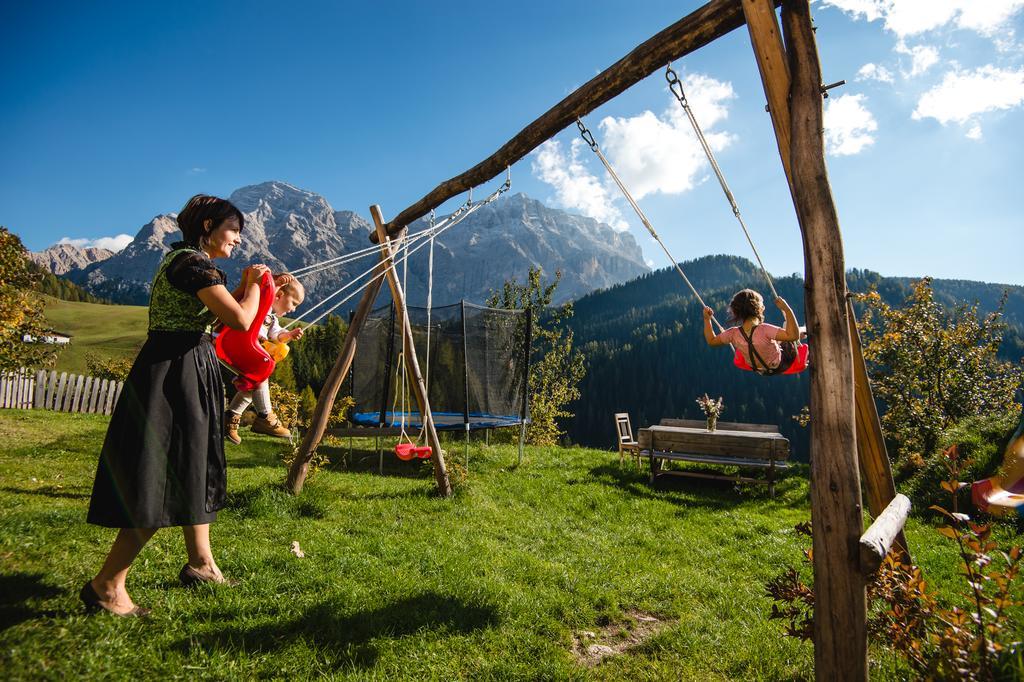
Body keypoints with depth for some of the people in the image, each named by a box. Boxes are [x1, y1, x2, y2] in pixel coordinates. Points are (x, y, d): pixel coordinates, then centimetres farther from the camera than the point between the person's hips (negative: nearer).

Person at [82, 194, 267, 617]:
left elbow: (218, 313, 19)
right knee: (166, 483, -5)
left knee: (192, 472, 15)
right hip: (175, 375, -11)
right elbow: (241, 320, -23)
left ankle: (201, 564, 26)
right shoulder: (193, 262, -15)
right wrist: (252, 285, -6)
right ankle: (106, 586, 7)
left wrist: (244, 286, 12)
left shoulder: (185, 261, 17)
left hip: (187, 374, 11)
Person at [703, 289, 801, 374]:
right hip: (780, 366, -4)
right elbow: (794, 335, -43)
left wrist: (707, 319, -9)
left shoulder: (733, 334, -26)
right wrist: (786, 309, -43)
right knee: (787, 326, 18)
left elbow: (711, 341, -10)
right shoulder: (764, 330, -41)